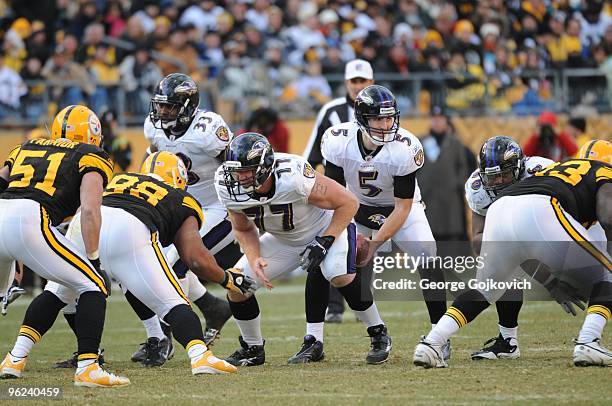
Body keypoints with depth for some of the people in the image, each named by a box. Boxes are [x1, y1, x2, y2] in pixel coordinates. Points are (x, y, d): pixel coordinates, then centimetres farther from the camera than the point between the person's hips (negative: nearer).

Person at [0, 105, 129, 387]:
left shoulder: (26, 148, 32)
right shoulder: (91, 157, 16)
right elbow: (89, 210, 2)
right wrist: (94, 261, 6)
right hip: (27, 221, -6)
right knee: (93, 286, 6)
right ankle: (87, 368, -6)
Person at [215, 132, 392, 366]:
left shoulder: (292, 177, -38)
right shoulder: (229, 187, -22)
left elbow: (348, 203, -25)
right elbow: (243, 229, -1)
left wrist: (324, 242, -29)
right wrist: (254, 260, -20)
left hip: (328, 228, -5)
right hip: (283, 239, 5)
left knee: (339, 274, -33)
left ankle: (378, 335, -11)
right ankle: (253, 348, 15)